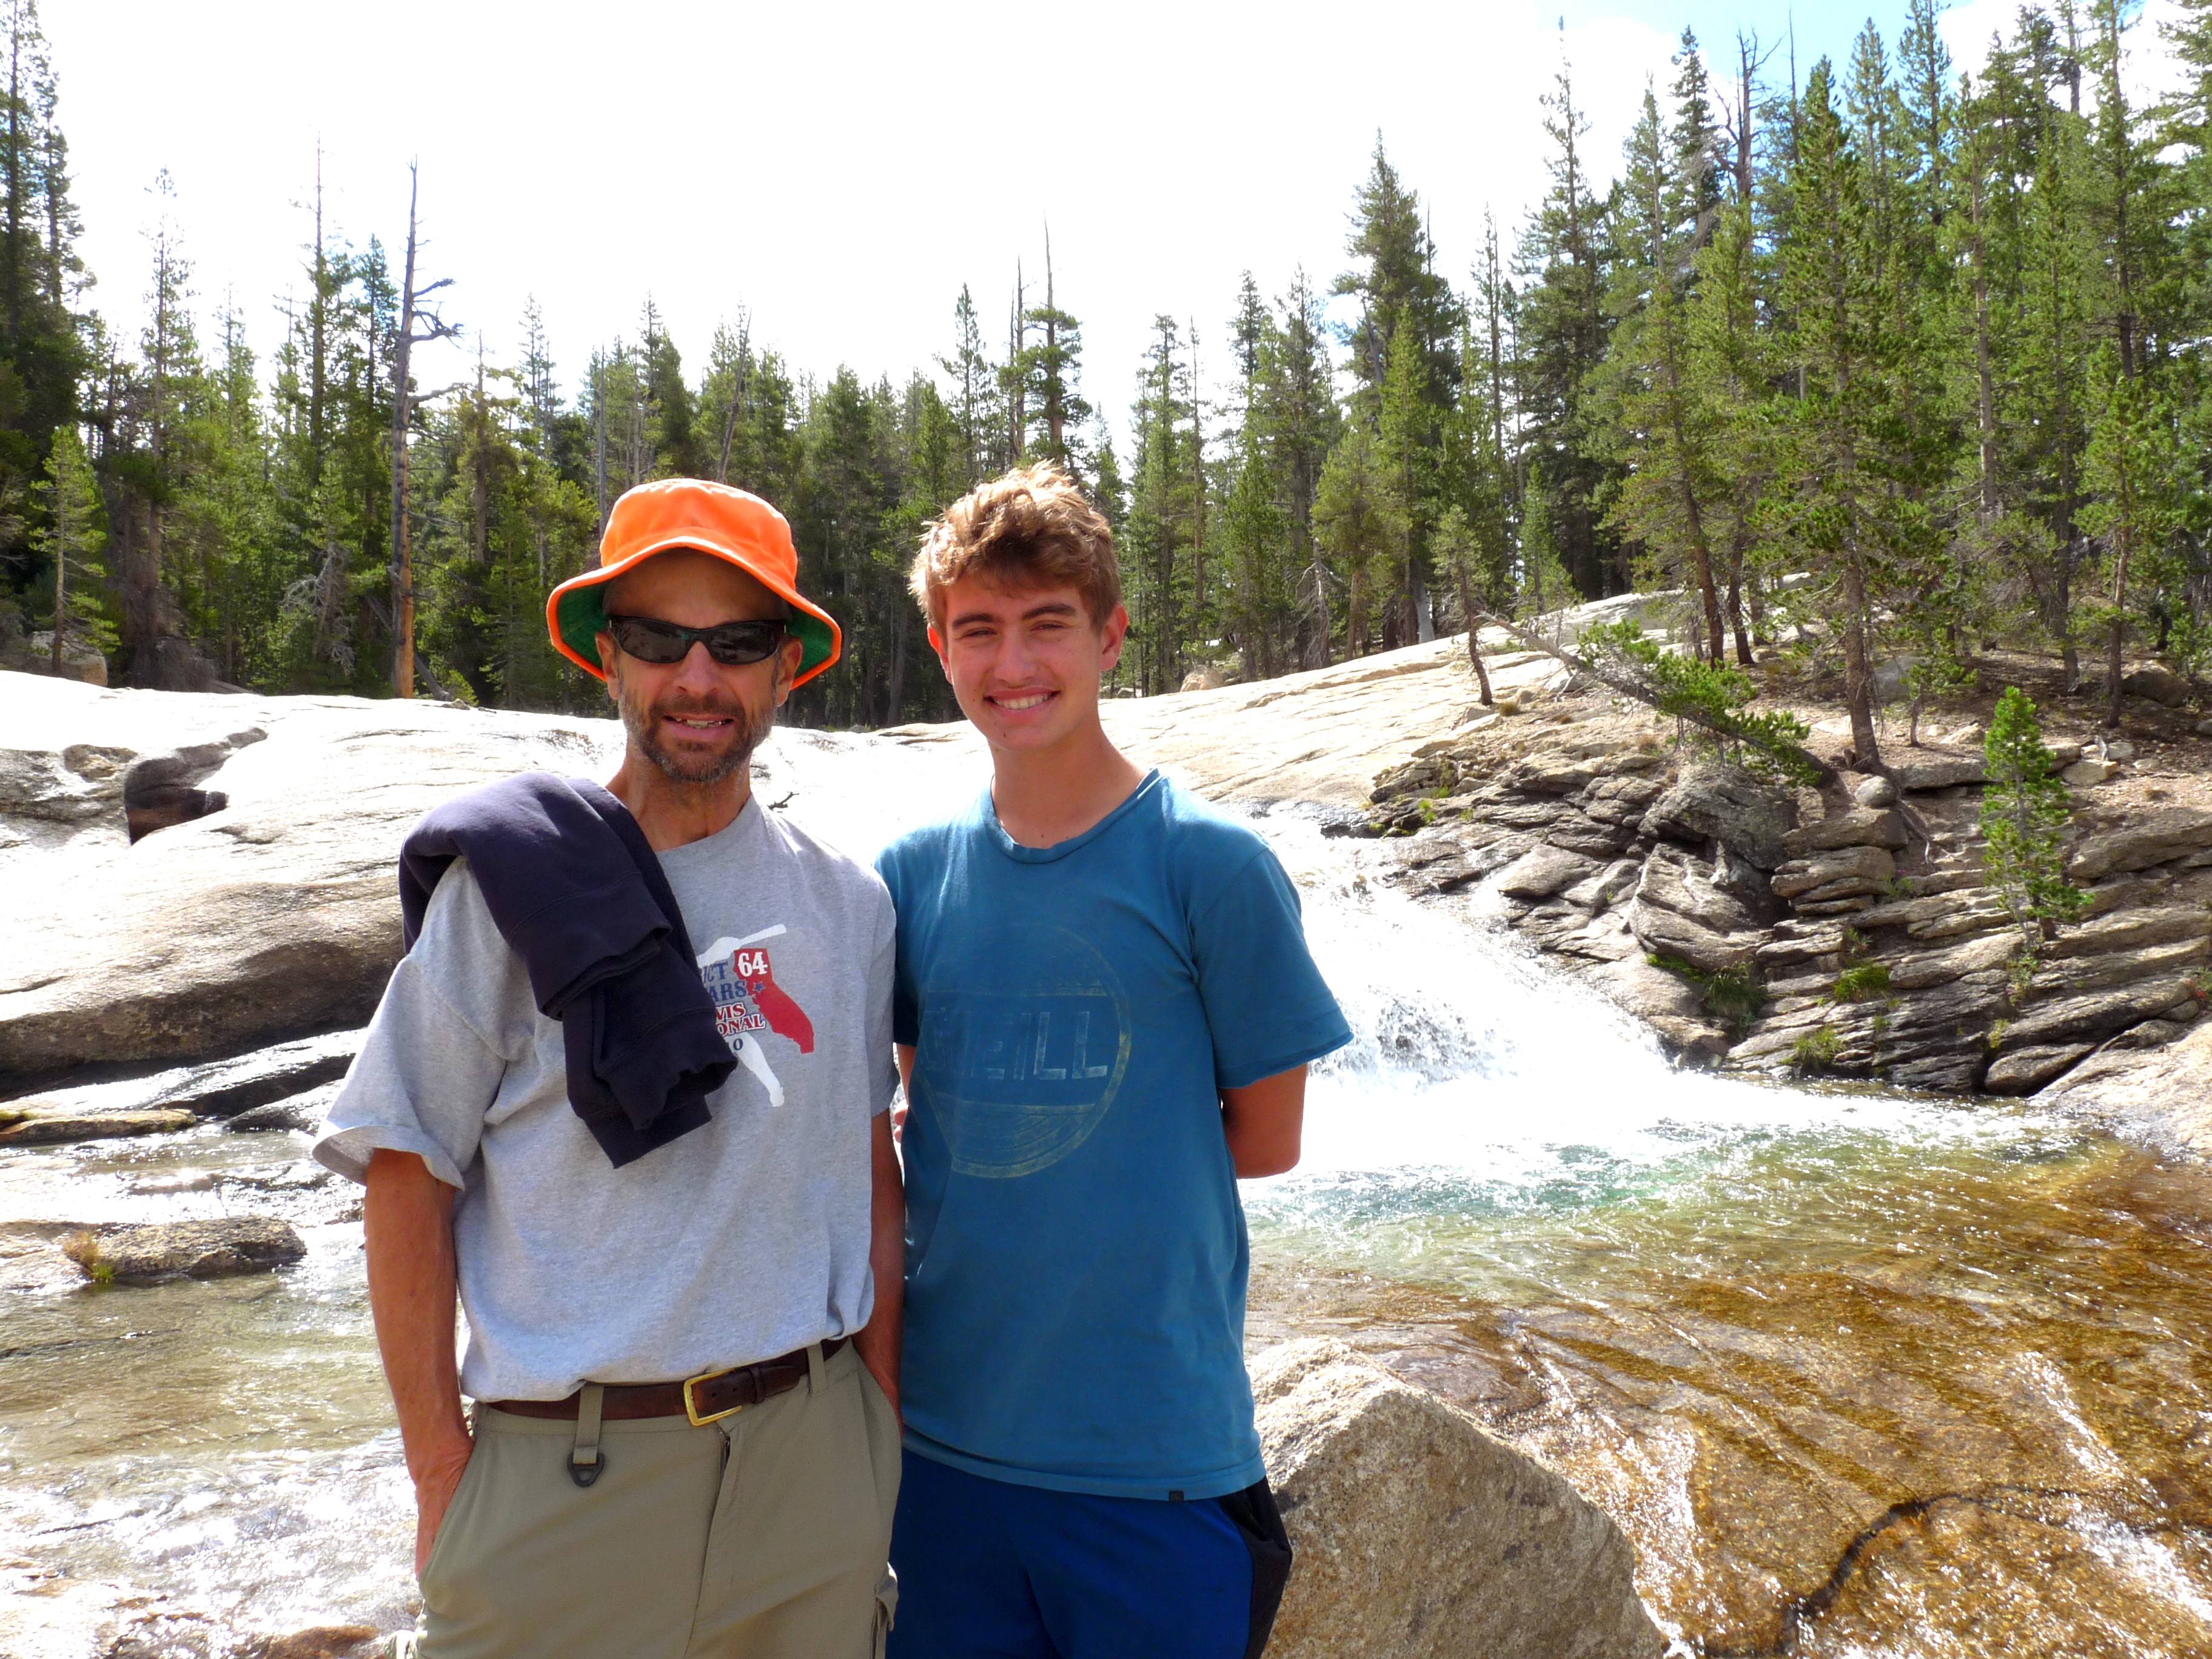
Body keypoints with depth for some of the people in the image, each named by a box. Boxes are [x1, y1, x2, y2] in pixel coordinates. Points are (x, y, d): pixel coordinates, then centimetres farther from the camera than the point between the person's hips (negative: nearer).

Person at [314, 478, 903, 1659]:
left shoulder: (845, 900, 4)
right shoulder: (508, 883, -6)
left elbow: (870, 1164, 10)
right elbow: (408, 1179, -4)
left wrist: (880, 1415, 8)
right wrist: (440, 1472, -6)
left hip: (814, 1456, 3)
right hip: (568, 1472, -3)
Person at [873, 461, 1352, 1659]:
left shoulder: (1209, 864, -10)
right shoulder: (914, 873, 2)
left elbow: (1264, 1138, -3)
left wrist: (1106, 1141, -4)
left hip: (1152, 1454, -3)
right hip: (943, 1431, 4)